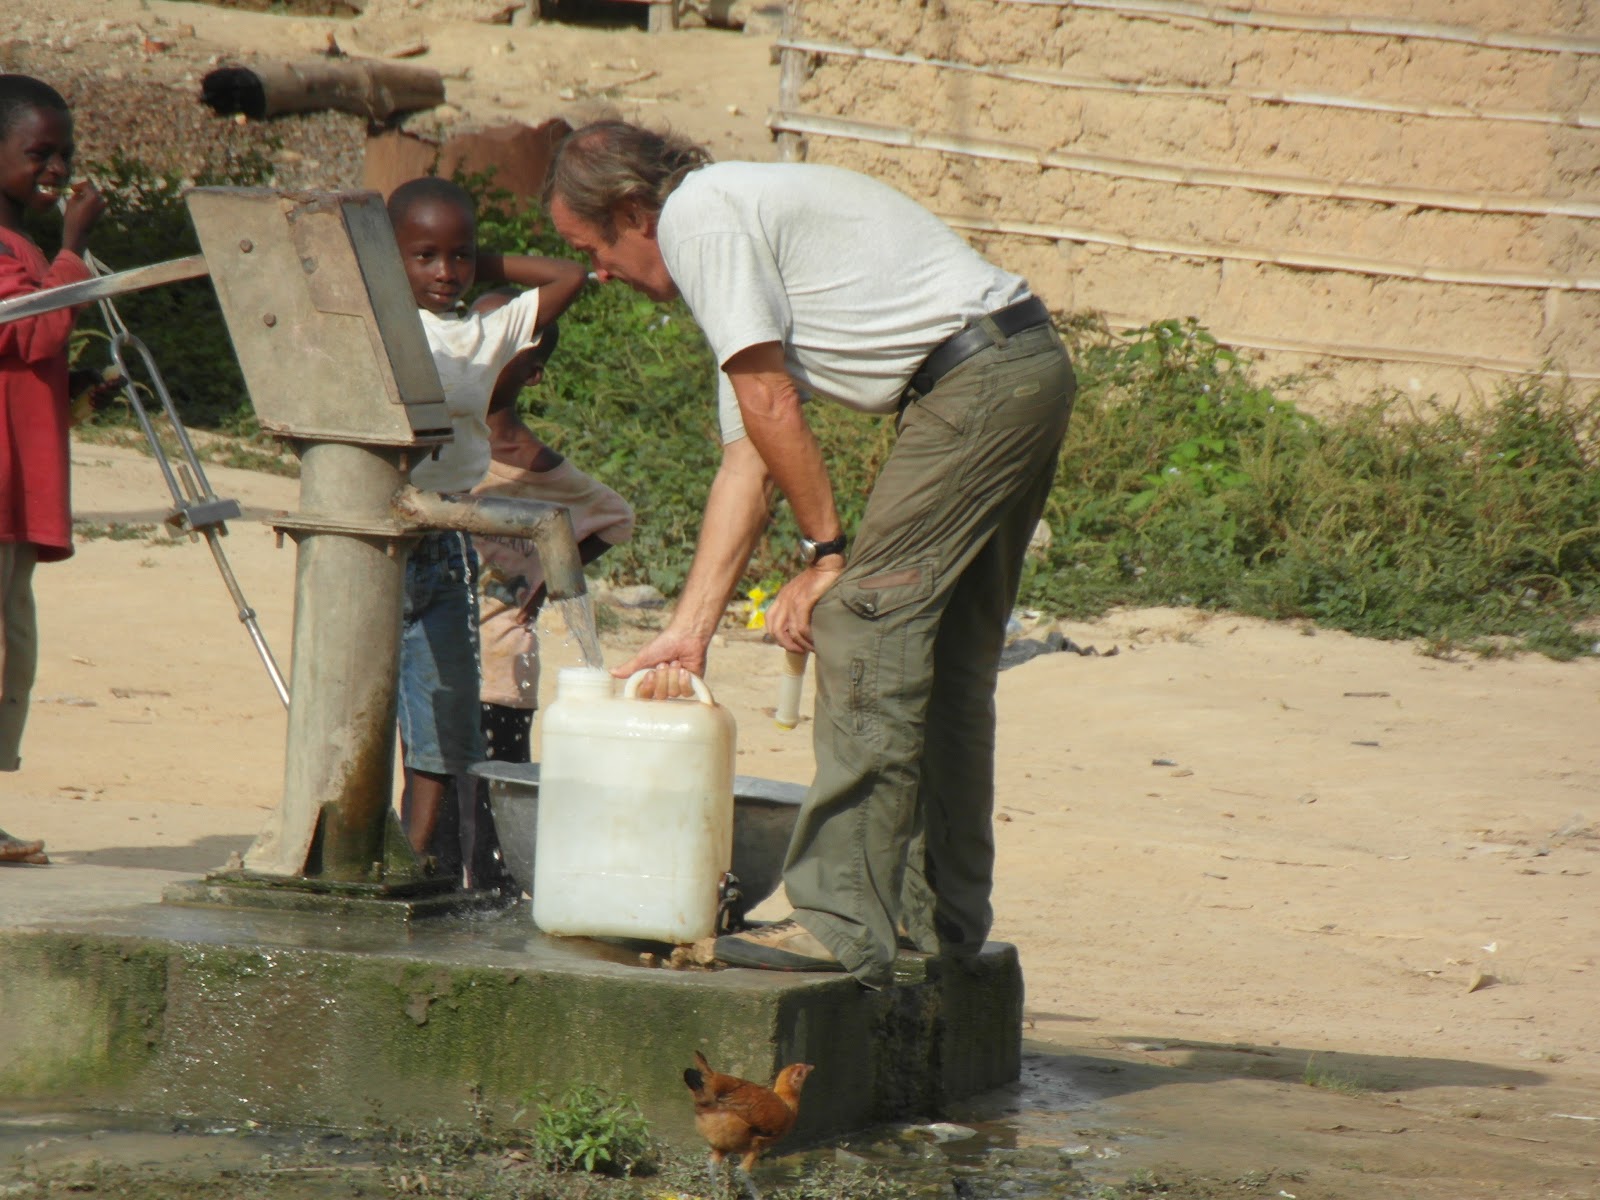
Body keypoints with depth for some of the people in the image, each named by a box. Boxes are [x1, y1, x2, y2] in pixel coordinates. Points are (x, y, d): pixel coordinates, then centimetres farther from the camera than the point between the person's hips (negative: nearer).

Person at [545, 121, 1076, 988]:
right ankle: (953, 918, 21)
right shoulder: (734, 218, 24)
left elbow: (772, 408, -9)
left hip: (979, 378, -10)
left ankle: (843, 923, -13)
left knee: (864, 629, -10)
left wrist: (826, 553, 0)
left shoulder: (700, 218, -6)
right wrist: (688, 630, 16)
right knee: (949, 664, 15)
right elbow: (745, 463, 20)